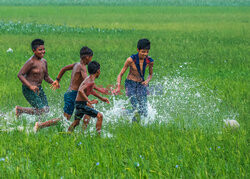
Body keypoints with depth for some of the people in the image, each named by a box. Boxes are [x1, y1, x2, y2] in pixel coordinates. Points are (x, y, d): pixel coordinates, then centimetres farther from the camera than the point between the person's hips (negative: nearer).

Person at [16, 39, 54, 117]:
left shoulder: (44, 61, 7)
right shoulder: (31, 62, -18)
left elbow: (46, 77, 19)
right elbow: (20, 75, -21)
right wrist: (30, 86, -30)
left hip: (38, 88, 8)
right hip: (29, 89, -8)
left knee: (46, 109, 3)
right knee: (40, 110, -13)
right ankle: (19, 109, 6)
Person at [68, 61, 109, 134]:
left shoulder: (89, 79, 12)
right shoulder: (91, 81, -19)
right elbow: (80, 90, -33)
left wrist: (101, 98, 34)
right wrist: (89, 102, -34)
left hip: (78, 104, 10)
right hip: (81, 104, -10)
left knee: (76, 122, 25)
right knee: (99, 116, -11)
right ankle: (98, 135, -14)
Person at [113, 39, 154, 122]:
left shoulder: (150, 61, -7)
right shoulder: (131, 60, -16)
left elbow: (151, 74, 13)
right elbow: (121, 74, -6)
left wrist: (147, 81, -10)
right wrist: (118, 87, -18)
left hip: (141, 84, 3)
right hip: (130, 84, -3)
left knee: (144, 113, -6)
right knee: (136, 108, -19)